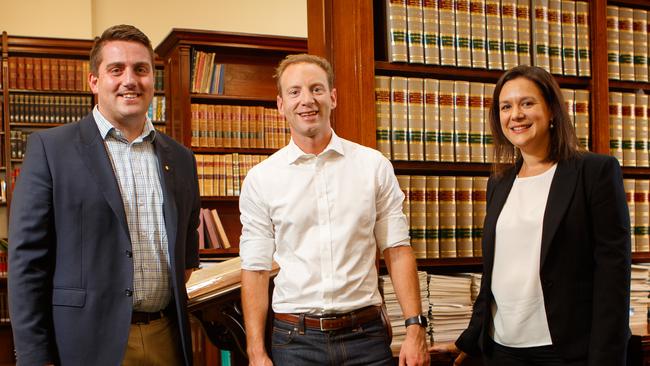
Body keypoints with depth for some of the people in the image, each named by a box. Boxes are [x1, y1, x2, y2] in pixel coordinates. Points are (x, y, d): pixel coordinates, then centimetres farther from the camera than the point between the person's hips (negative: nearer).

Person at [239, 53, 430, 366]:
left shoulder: (374, 166, 2)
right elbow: (255, 269, 0)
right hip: (294, 340, 0)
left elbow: (397, 250, 2)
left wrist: (415, 328, -6)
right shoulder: (260, 179, 0)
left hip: (366, 335, 1)